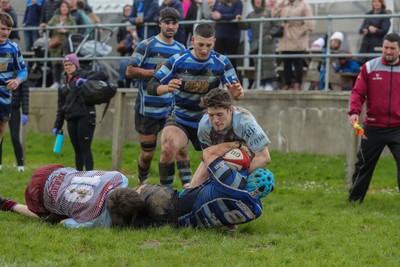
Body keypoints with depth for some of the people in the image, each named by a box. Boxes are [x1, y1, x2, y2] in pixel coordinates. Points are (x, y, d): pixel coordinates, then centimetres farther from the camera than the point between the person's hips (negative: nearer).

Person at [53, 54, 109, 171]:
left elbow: (103, 75, -11)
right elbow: (61, 106, 22)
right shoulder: (63, 83, 20)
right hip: (71, 119, 6)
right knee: (77, 150, 9)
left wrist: (86, 80, -20)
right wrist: (57, 125, 18)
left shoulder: (84, 75, 2)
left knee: (85, 148, -9)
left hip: (85, 117, -6)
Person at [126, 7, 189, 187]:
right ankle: (142, 184, 30)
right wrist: (156, 72, -18)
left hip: (172, 109, 3)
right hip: (148, 109, -3)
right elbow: (130, 71, -11)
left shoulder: (181, 49, 10)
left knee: (181, 147, -11)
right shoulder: (147, 45, -5)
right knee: (147, 153, 7)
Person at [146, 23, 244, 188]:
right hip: (179, 120, -3)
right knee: (168, 149, -31)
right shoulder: (178, 60, -12)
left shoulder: (221, 63, -7)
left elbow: (236, 92, -9)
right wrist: (166, 88, -34)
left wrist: (236, 93, -36)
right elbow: (151, 87, -11)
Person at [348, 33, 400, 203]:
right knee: (363, 165, 13)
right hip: (373, 128, 1)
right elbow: (358, 92, -3)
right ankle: (354, 200, 29)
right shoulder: (369, 67, 1)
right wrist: (354, 111, -19)